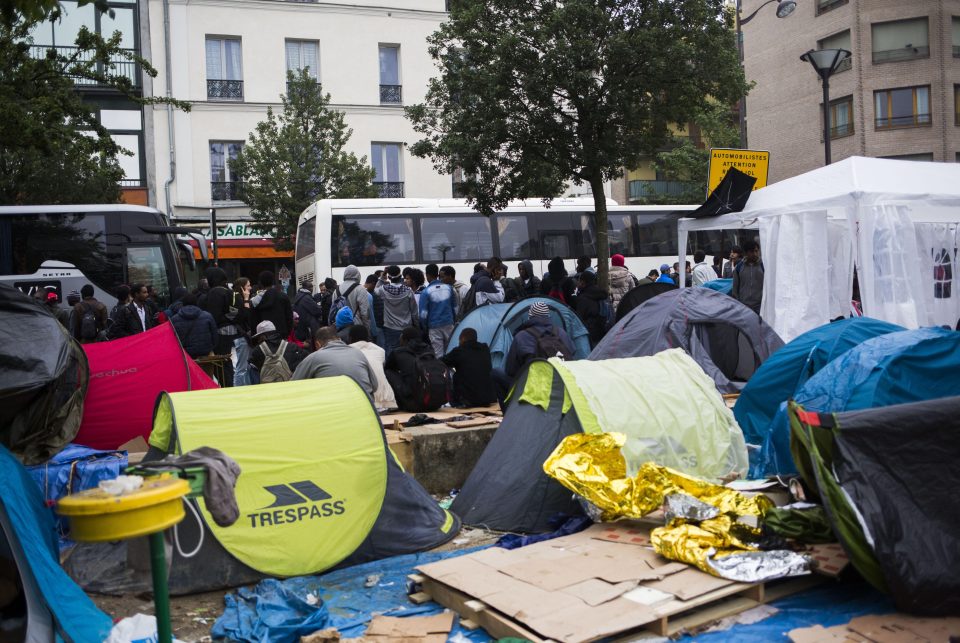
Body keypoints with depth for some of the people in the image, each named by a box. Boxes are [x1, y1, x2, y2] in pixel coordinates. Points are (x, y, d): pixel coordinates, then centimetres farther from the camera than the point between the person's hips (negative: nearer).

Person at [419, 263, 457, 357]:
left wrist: (424, 328, 6)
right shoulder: (449, 288, 3)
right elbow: (455, 308, 11)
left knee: (438, 355, 0)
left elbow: (423, 314, -8)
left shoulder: (426, 292, -10)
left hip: (434, 327, -4)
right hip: (449, 325, 4)